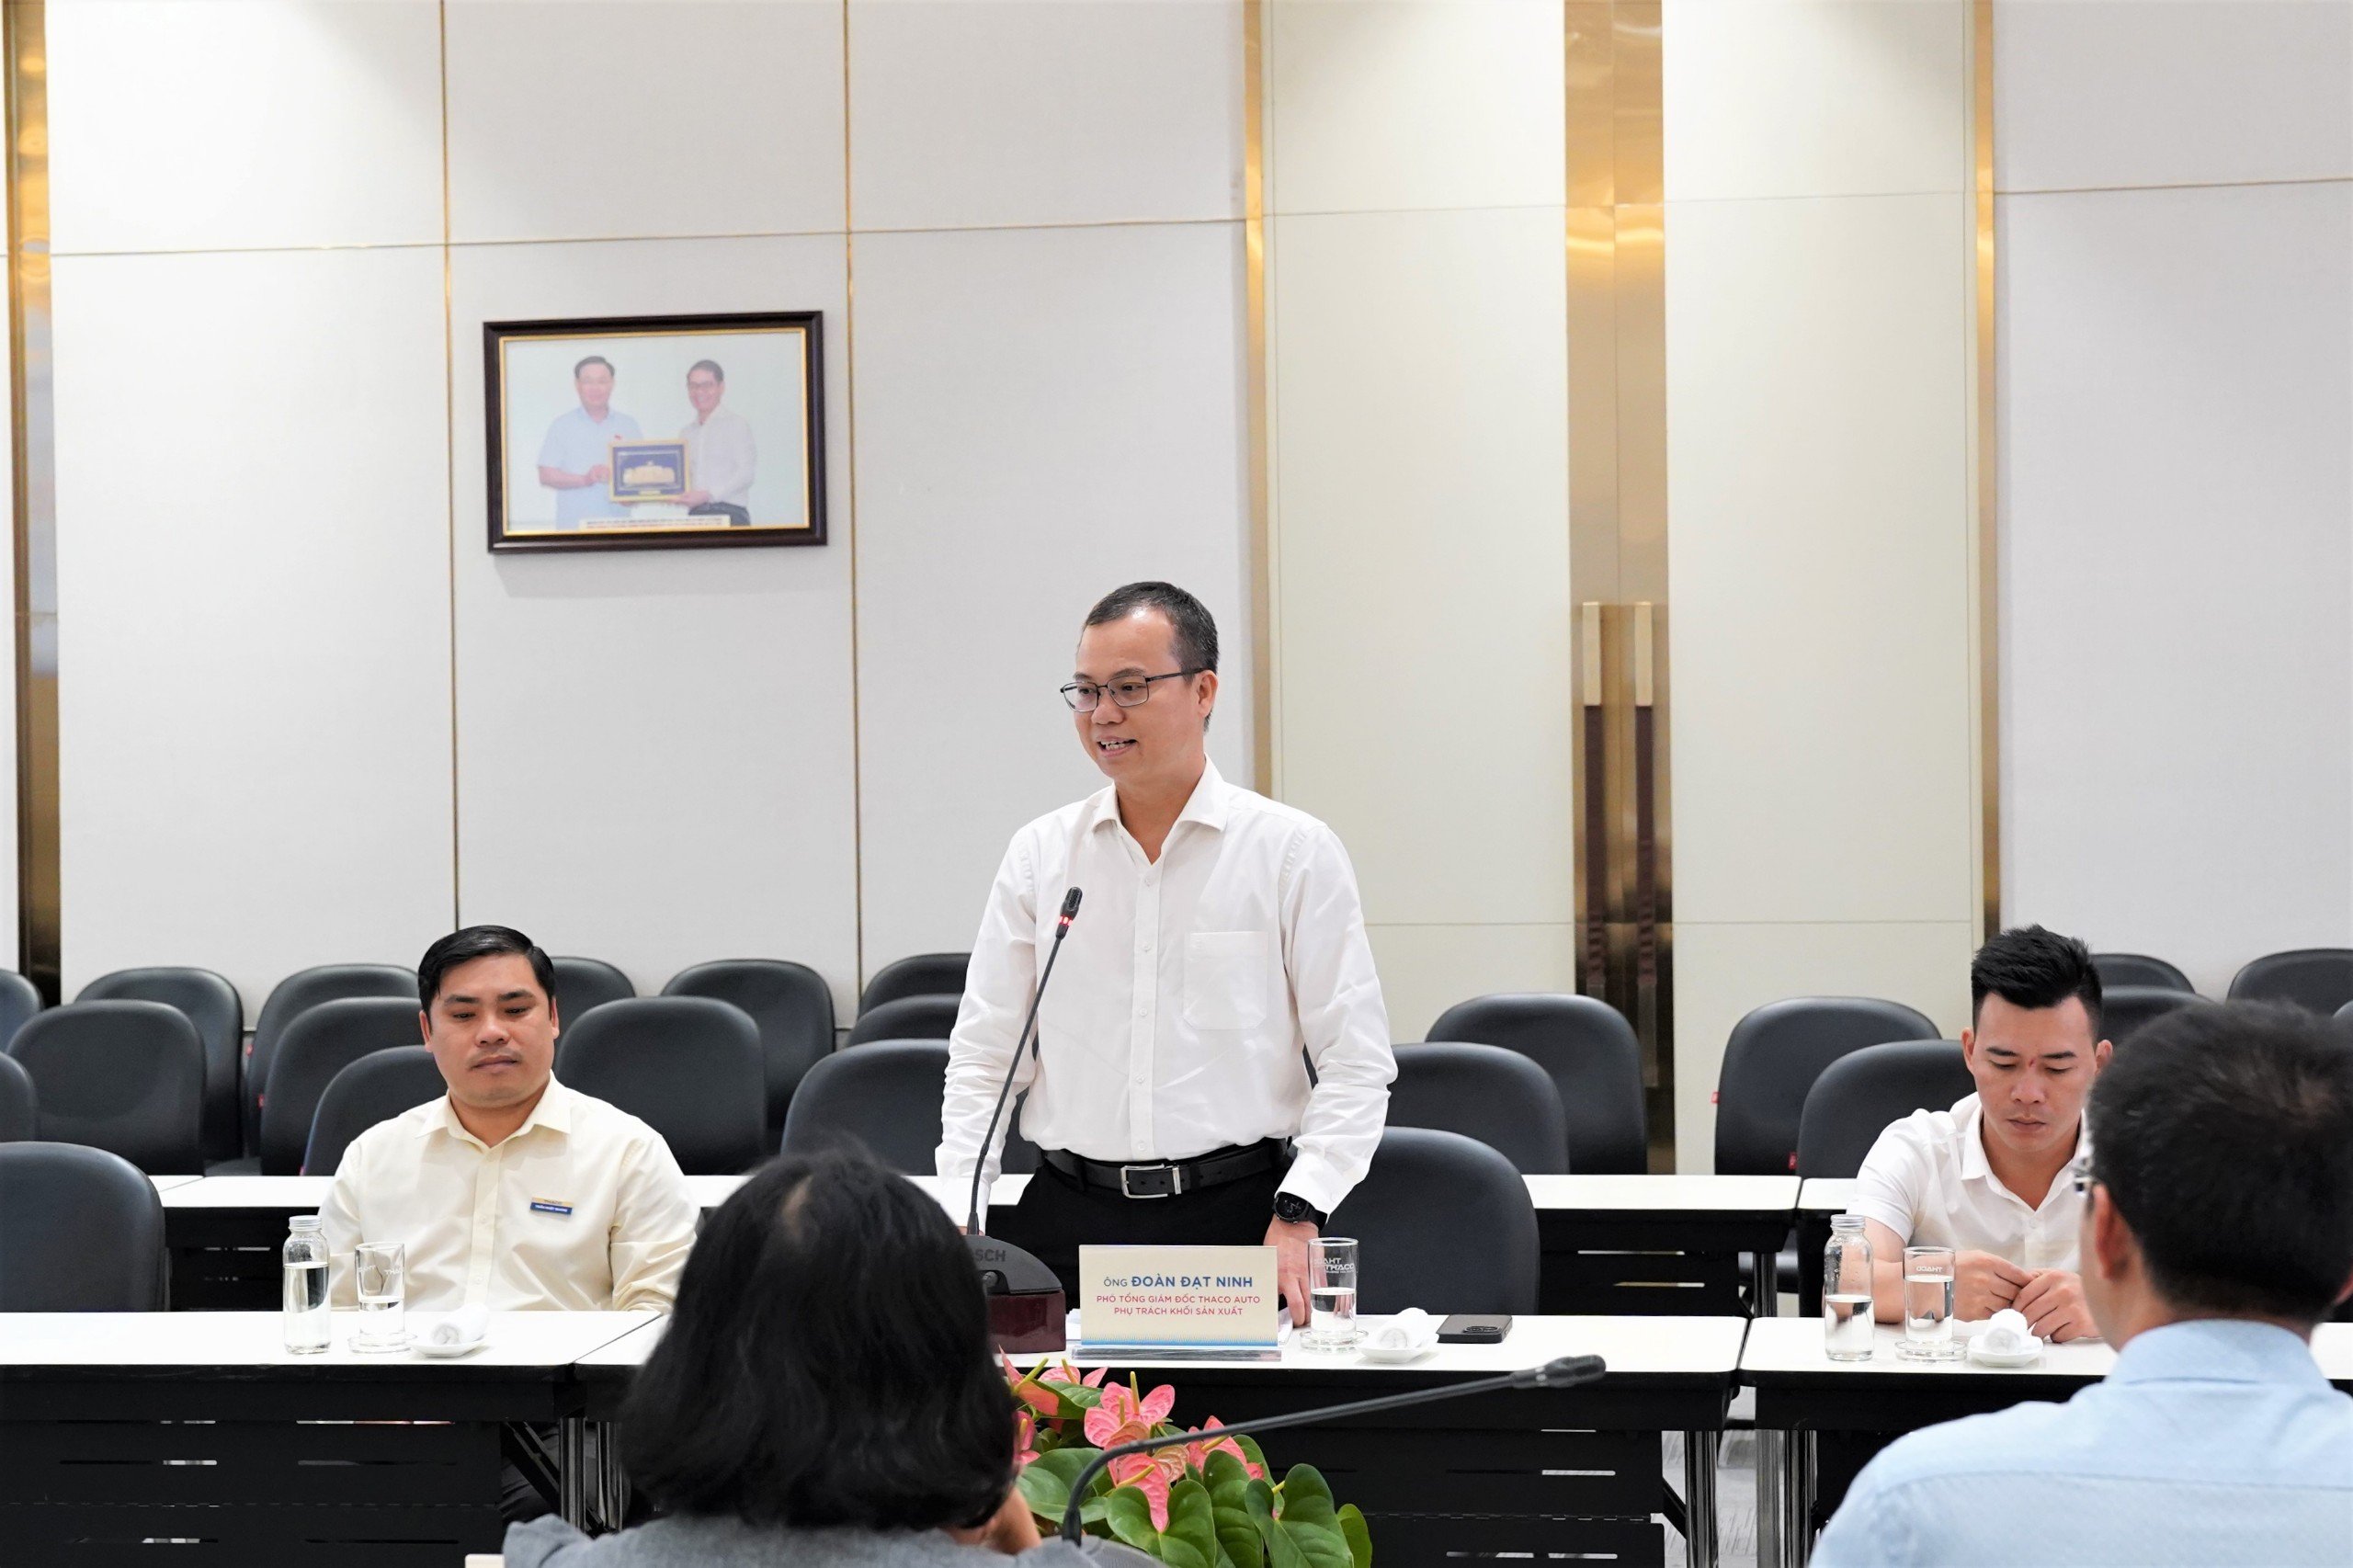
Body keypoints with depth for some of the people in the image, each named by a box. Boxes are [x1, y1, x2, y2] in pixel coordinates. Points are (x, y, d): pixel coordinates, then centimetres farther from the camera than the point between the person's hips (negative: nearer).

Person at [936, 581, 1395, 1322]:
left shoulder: (1293, 850, 1)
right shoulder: (1039, 854, 10)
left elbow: (1355, 1065, -1)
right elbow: (983, 1058, 11)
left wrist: (1298, 1218, -12)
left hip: (1235, 1213, -2)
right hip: (1067, 1218, 2)